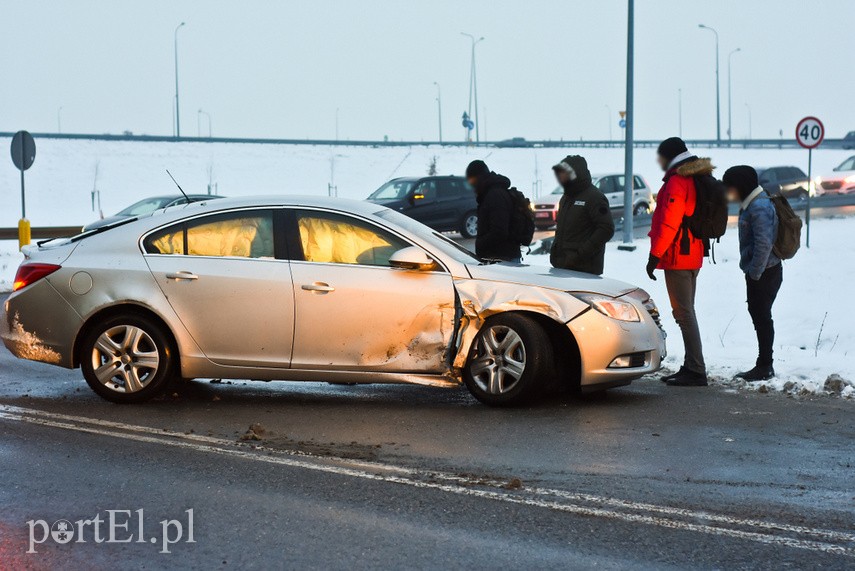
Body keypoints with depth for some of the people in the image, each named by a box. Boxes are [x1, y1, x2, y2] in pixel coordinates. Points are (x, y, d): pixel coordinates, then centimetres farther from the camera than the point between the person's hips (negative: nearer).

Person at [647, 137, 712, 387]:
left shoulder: (677, 182, -14)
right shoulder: (697, 180, 17)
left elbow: (668, 223, -20)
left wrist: (655, 255, -17)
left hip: (677, 257, -10)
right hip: (693, 256, 10)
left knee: (683, 312, -10)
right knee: (686, 311, 15)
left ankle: (696, 371, -14)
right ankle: (692, 367, 19)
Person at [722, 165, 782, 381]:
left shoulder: (759, 207, -19)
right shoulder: (751, 204, 14)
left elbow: (763, 244, -25)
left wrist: (754, 273, -20)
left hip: (765, 273, -10)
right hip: (757, 272, 10)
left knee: (761, 316, -4)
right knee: (758, 314, 14)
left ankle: (765, 367, 3)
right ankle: (763, 365, 21)